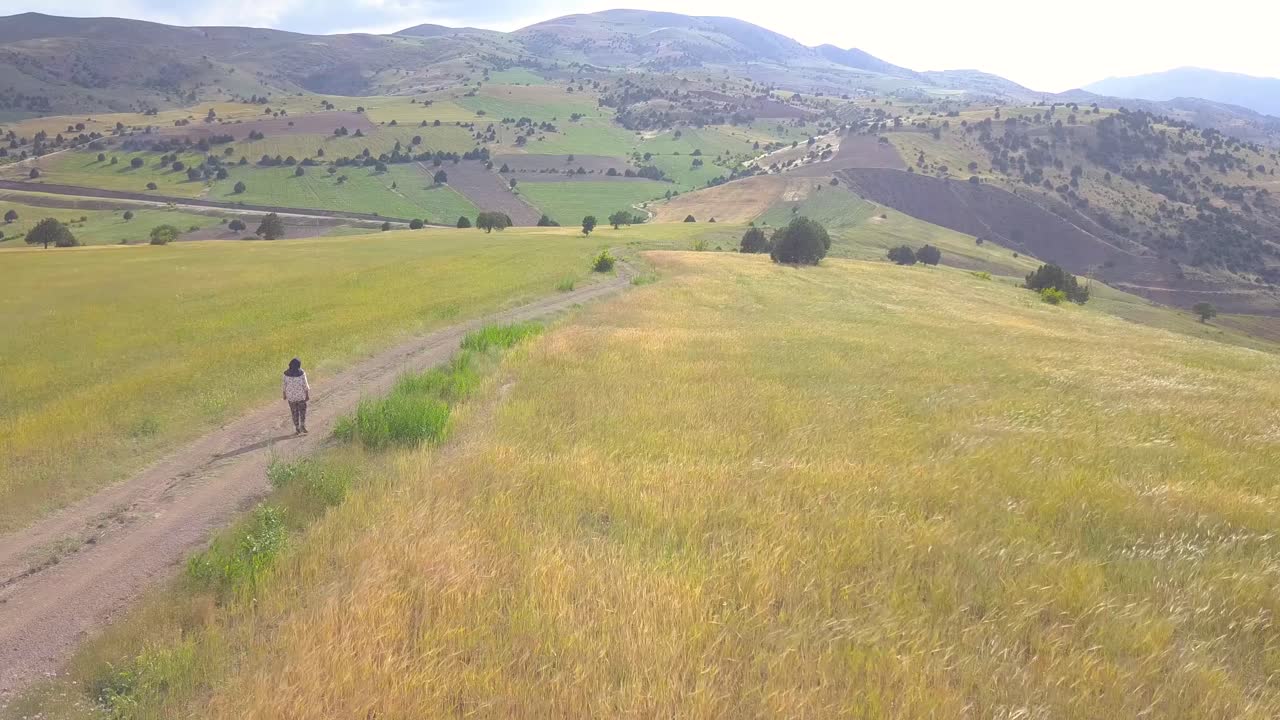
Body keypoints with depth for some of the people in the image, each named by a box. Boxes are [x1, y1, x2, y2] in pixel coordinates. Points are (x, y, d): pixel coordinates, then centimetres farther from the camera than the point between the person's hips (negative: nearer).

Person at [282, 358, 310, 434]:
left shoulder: (286, 374, -9)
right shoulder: (301, 373, -15)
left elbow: (284, 385, -3)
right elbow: (305, 385, -11)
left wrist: (284, 396, 10)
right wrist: (307, 396, -2)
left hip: (291, 396, 2)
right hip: (301, 395, -2)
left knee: (294, 412, 13)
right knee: (302, 411, 15)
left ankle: (297, 429, 16)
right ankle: (302, 425, 0)